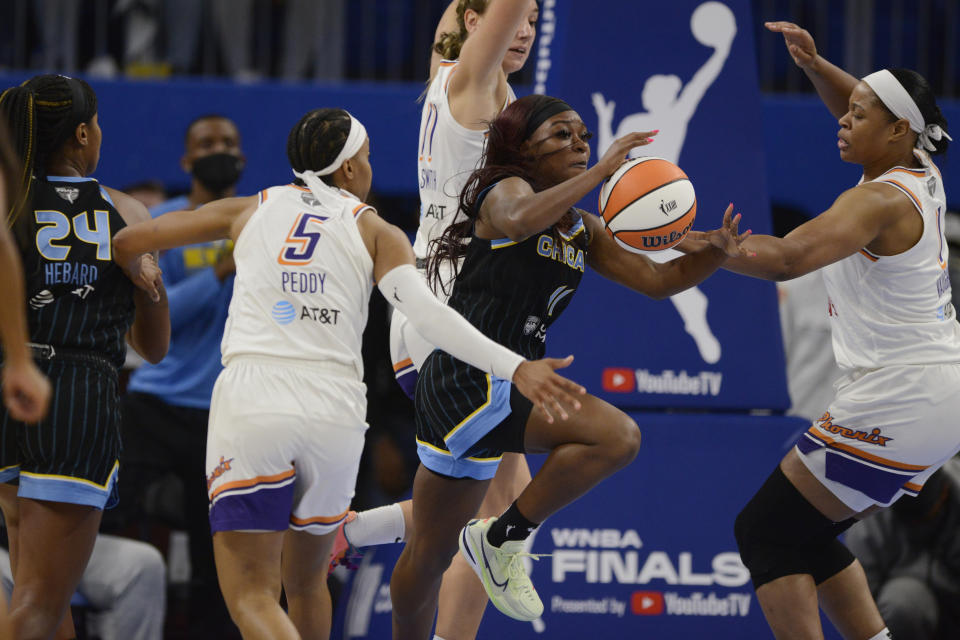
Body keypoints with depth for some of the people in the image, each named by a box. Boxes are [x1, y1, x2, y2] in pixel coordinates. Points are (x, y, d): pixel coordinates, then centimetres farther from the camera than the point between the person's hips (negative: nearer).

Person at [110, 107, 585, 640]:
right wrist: (515, 368, -13)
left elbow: (124, 243, 18)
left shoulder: (250, 210, 16)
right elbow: (424, 311, -8)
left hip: (250, 401, -1)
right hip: (335, 410, 1)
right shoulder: (377, 233, 11)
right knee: (306, 580, 23)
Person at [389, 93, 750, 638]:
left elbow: (657, 280, 15)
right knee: (617, 436, -23)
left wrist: (715, 252, -3)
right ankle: (505, 540, -12)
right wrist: (602, 171, -29)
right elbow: (518, 222, -31)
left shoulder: (582, 230, 17)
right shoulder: (506, 190, -6)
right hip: (469, 382, -9)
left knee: (434, 553, 18)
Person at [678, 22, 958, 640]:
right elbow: (867, 108, 28)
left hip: (898, 401, -10)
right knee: (806, 533, 19)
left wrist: (685, 238, -30)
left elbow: (786, 258, -32)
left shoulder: (880, 201, -17)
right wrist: (815, 65, 11)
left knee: (767, 531, -5)